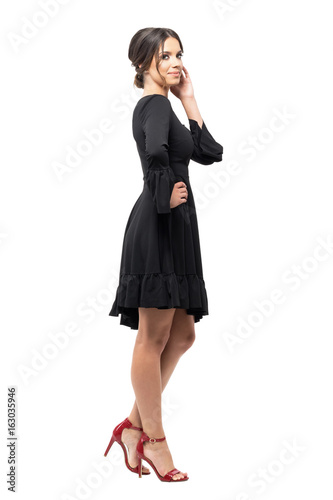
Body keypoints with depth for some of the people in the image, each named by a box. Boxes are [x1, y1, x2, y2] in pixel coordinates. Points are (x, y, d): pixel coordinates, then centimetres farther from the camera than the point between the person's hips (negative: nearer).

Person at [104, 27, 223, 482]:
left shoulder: (162, 105, 22)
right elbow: (155, 150, -32)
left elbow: (209, 154, 16)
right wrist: (166, 195, -19)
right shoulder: (154, 104, -9)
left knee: (182, 334, 14)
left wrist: (189, 100, 14)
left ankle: (134, 426, 21)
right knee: (154, 337, -1)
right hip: (160, 226, -10)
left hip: (174, 230, 10)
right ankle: (153, 439, 11)